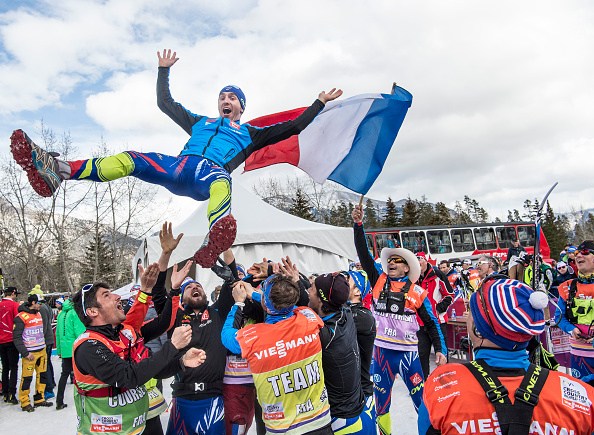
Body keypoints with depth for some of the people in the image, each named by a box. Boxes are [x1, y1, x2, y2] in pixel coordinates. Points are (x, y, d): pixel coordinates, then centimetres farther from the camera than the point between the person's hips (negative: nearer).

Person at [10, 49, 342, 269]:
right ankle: (57, 170, -37)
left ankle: (215, 239, -74)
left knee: (221, 179, -43)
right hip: (178, 166, 5)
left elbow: (292, 128, 25)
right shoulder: (199, 122, 39)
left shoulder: (249, 133, 28)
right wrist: (164, 71, 50)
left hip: (211, 173, -4)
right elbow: (165, 103, 46)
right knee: (129, 160, -21)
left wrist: (319, 104, 26)